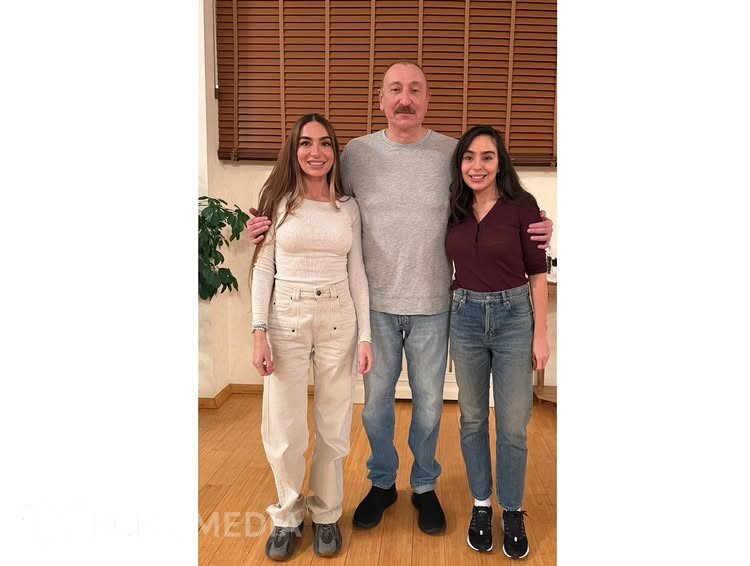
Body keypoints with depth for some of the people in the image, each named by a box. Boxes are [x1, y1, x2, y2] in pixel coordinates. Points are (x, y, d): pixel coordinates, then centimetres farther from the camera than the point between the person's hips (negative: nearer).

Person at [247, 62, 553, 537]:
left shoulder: (452, 153, -3)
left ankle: (425, 486, 38)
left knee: (429, 405, 14)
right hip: (377, 305, 1)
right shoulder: (356, 153, -1)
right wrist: (274, 225, -5)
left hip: (433, 307, 0)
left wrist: (533, 229, -10)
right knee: (377, 403, 15)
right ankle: (382, 483, 40)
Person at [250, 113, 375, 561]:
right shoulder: (279, 201, 1)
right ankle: (288, 515, 27)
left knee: (334, 426, 9)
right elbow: (263, 269, 0)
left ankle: (327, 514, 30)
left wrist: (366, 336, 1)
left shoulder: (348, 207, 6)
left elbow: (357, 273, 6)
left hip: (338, 320, 2)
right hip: (286, 319, -1)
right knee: (284, 429, 3)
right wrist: (260, 332, -8)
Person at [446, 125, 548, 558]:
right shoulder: (455, 210, 2)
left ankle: (513, 512, 27)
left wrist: (541, 334, -6)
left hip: (513, 317, -3)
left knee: (513, 425, 5)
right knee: (473, 419, 13)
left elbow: (538, 271, -6)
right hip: (465, 317, 3)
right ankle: (481, 505, 32)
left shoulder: (521, 205, -8)